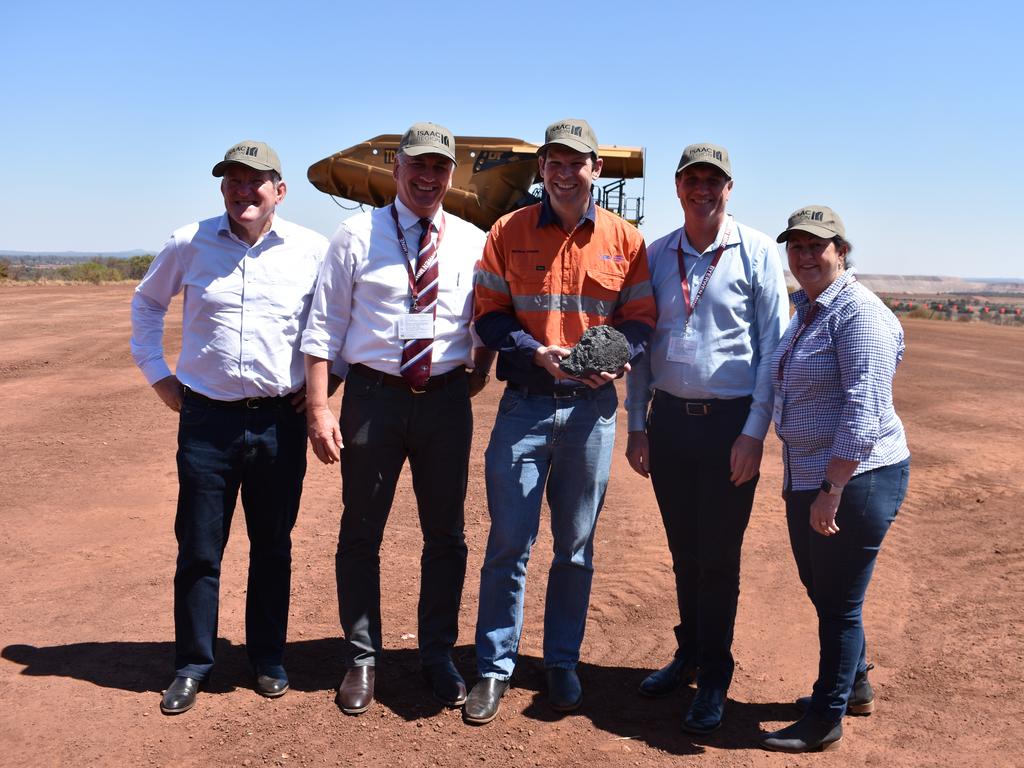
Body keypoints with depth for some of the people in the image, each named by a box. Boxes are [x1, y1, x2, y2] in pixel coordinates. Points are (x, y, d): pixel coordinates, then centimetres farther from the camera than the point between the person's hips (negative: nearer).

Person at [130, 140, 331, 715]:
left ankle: (269, 658, 28)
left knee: (273, 547, 11)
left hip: (281, 420, 0)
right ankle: (193, 664, 24)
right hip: (206, 418, 1)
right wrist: (157, 373, 11)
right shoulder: (189, 244, 2)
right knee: (198, 549, 7)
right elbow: (147, 302, 18)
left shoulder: (313, 250, -1)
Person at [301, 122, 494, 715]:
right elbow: (324, 327, -3)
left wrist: (479, 372, 6)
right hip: (373, 396, -1)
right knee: (361, 532, 9)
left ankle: (439, 655, 31)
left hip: (447, 399, 2)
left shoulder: (473, 242, 4)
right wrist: (319, 409, -8)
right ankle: (362, 659, 28)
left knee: (446, 534, 12)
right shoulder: (357, 234, -1)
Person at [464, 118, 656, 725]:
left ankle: (563, 663, 28)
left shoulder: (626, 241, 4)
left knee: (577, 548, 11)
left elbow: (640, 319, 6)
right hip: (525, 402, -1)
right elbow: (489, 314, 1)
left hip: (591, 405, 1)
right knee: (509, 544, 2)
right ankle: (496, 668, 18)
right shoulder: (508, 232, 3)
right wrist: (537, 352, -15)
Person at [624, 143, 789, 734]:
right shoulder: (657, 256, 7)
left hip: (731, 421, -3)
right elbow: (642, 342, 11)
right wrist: (637, 424, 7)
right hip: (669, 419, 4)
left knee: (719, 557, 4)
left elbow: (774, 346, -5)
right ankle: (689, 655, 32)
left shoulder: (758, 252, -3)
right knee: (683, 551, 14)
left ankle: (714, 675, 21)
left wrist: (754, 432, -10)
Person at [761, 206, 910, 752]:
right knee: (822, 591, 21)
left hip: (858, 480, -9)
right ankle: (855, 688, 42)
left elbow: (864, 412, -23)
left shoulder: (859, 313, -16)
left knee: (838, 602, 4)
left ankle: (825, 722, 20)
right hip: (806, 480, 9)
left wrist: (831, 492, -22)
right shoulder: (806, 311, 12)